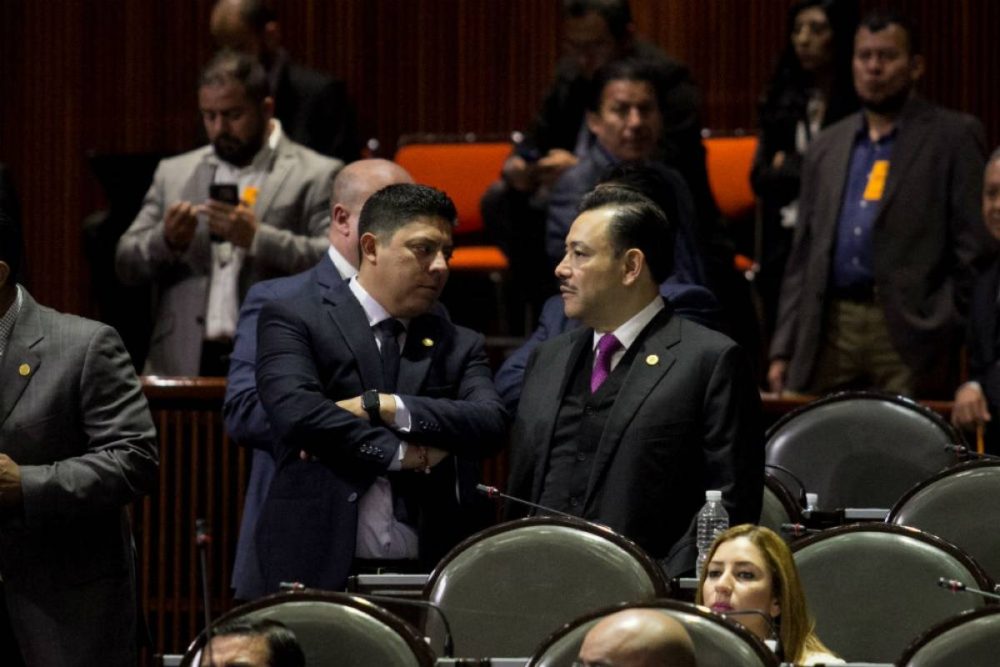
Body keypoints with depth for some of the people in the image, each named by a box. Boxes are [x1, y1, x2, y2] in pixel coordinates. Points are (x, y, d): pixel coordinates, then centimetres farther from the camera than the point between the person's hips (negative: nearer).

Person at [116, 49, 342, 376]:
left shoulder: (316, 176, 5)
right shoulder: (173, 174, 19)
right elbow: (126, 265, 16)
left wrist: (257, 238, -16)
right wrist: (166, 240, -5)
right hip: (183, 364, 3)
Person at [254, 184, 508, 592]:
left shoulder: (459, 346, 17)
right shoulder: (295, 321, 5)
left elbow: (491, 425, -1)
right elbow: (294, 410, -12)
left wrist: (382, 406, -10)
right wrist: (402, 454, -7)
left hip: (426, 575, 3)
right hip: (320, 571, -3)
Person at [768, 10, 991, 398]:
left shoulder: (954, 137, 3)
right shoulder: (826, 147, 18)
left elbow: (973, 251, -2)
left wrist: (949, 336, -10)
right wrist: (783, 351, 11)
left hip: (909, 335, -4)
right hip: (830, 330, 4)